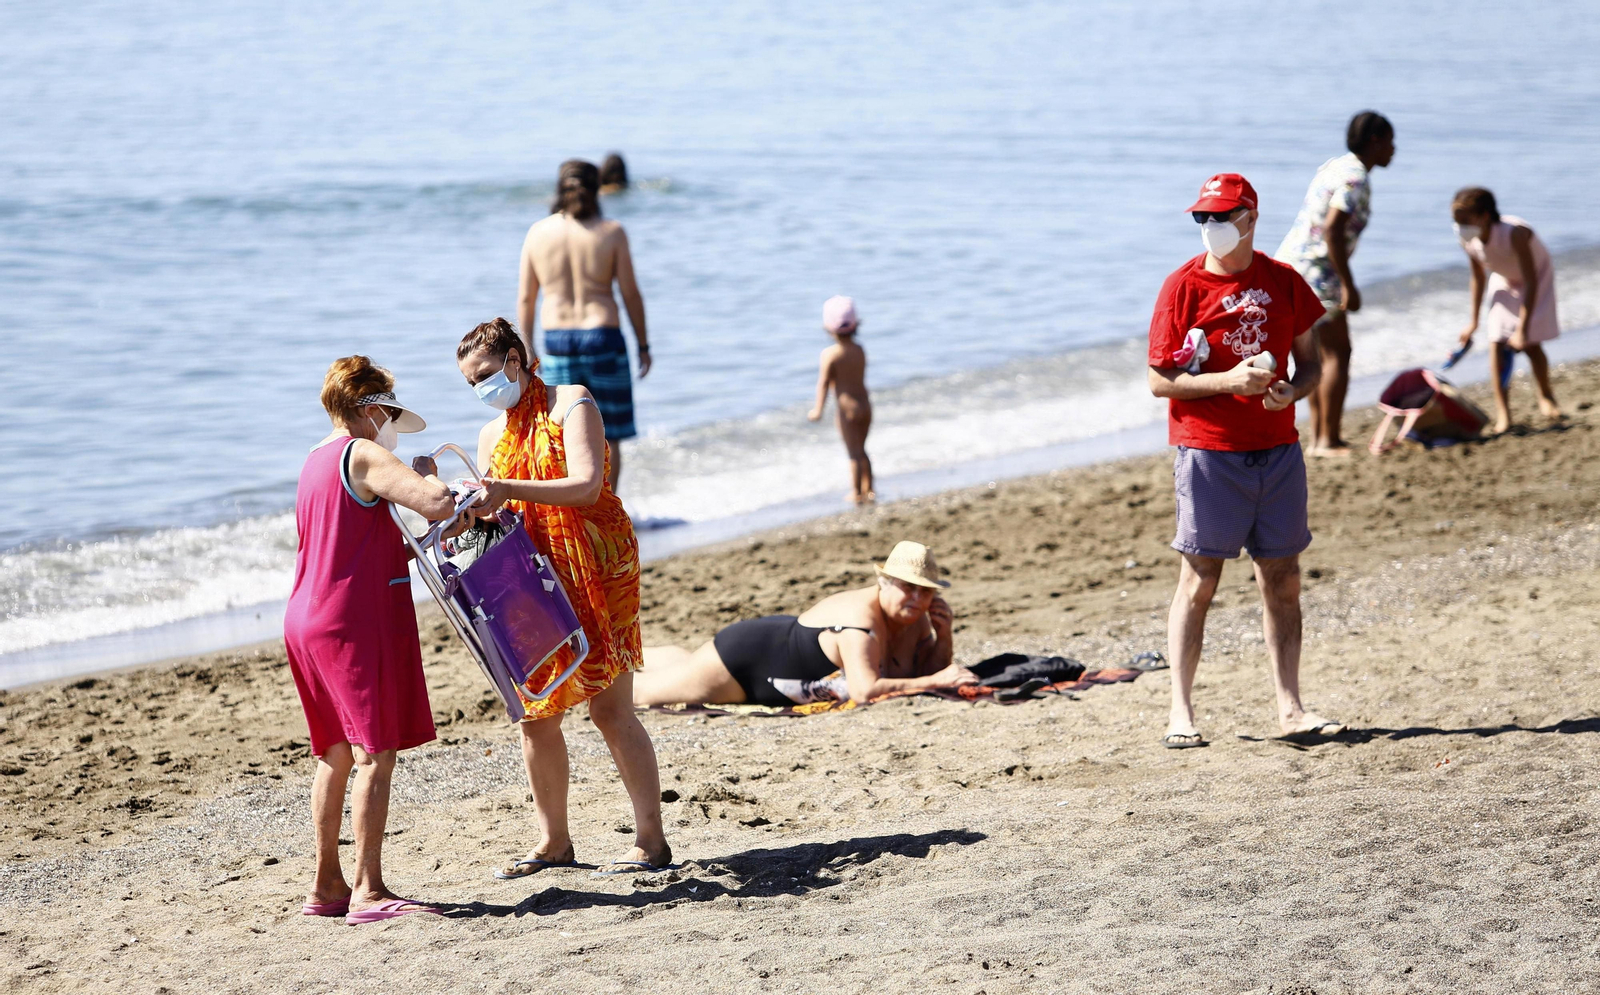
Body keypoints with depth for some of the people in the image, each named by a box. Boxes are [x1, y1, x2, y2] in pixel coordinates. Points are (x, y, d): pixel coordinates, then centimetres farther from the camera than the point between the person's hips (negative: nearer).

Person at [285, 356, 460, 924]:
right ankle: (368, 891, -15)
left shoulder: (316, 462, 18)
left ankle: (327, 885, 19)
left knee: (336, 755, 15)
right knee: (376, 754, -10)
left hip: (307, 620, 10)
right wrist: (428, 480, -1)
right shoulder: (364, 456, -10)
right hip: (357, 622, -10)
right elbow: (437, 503, -22)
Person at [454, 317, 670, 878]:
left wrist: (510, 489, -27)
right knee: (535, 715, 4)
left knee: (610, 709, -8)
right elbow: (492, 511, 14)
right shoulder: (492, 436, 15)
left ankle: (651, 840, -2)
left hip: (595, 568, -6)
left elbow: (586, 485, -18)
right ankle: (553, 842, 15)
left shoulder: (571, 405, -5)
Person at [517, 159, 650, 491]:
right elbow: (631, 295, -3)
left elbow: (525, 297, 4)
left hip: (556, 339, 2)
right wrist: (643, 345, 7)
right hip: (602, 336, -2)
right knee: (608, 437, 8)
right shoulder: (611, 233, -5)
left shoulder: (537, 233, 2)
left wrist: (527, 348, 13)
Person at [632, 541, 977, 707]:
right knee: (638, 691, 10)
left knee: (684, 662, 36)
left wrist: (944, 638, -25)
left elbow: (929, 671, -6)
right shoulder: (861, 619, -40)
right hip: (744, 657, -8)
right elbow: (863, 691, -51)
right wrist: (937, 681, -50)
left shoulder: (914, 618, -15)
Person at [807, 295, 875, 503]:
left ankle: (857, 494, 7)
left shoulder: (830, 354, -14)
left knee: (855, 453, 1)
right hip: (866, 406, 6)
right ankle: (868, 490, 25)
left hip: (848, 410, -6)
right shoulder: (860, 350, 2)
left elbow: (824, 383, -11)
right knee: (861, 450, 19)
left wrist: (818, 409, 0)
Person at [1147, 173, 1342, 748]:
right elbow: (1160, 381, -7)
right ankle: (1181, 713, -2)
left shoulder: (1284, 283, 6)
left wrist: (1290, 391, -9)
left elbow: (1310, 361, 14)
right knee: (1199, 581, -5)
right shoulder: (1184, 286, -5)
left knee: (1282, 580, 7)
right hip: (1208, 452, -4)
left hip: (1277, 451, 4)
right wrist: (1229, 382, -19)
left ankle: (1289, 708, 13)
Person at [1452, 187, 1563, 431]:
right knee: (1498, 342, -10)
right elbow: (1478, 278, -3)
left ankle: (1546, 397, 19)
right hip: (1504, 281, 4)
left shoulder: (1515, 233, -40)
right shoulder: (1468, 241, -22)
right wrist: (1473, 322, 2)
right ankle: (1502, 413, -8)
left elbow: (1531, 282, -35)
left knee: (1531, 344, -9)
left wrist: (1523, 328, -37)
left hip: (1537, 277, -4)